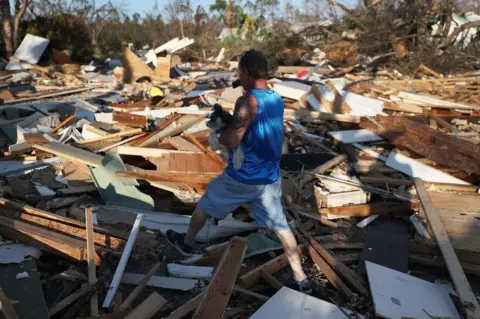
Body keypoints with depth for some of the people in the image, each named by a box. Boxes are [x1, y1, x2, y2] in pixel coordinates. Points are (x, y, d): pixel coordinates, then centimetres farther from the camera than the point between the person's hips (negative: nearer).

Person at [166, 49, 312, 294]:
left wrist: (217, 131, -4)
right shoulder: (277, 99, 5)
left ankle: (187, 243, 41)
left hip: (242, 178, -6)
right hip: (270, 179, 6)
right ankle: (301, 279, 17)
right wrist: (227, 121, 6)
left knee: (204, 205, 19)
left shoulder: (248, 101, -20)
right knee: (280, 225, 14)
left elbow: (232, 140, -25)